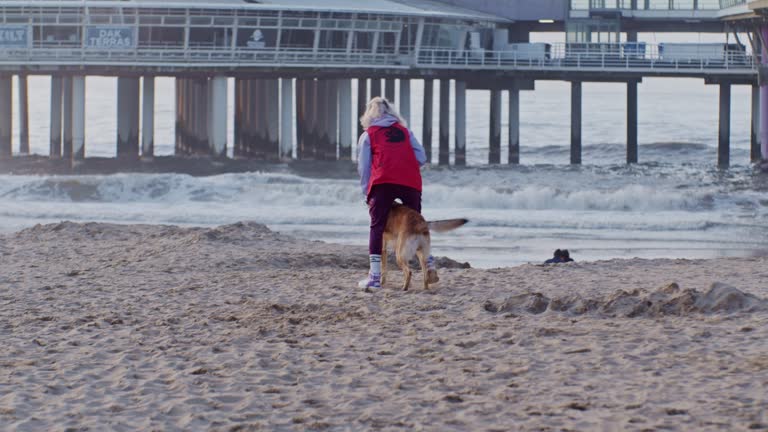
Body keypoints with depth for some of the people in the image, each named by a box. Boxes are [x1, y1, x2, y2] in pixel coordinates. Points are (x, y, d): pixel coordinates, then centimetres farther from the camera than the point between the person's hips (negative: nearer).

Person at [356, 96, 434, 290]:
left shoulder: (368, 135, 16)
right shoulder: (404, 130, 23)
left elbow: (363, 168, 12)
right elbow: (421, 157, 13)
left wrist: (366, 194, 17)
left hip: (383, 182, -2)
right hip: (411, 182, 2)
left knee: (377, 226, 0)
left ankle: (375, 276, -7)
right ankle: (429, 263, 13)